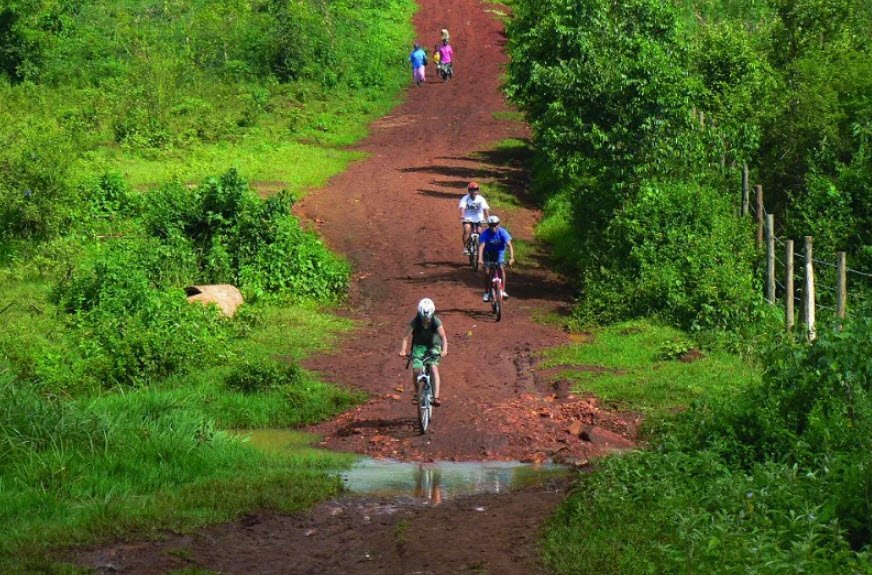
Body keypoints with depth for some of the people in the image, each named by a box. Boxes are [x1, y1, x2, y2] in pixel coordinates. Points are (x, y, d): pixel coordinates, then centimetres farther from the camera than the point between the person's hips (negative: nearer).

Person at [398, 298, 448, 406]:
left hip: (433, 346, -1)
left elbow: (443, 336, -31)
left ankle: (436, 397, -28)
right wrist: (403, 350, -42)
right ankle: (417, 392, 11)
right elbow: (406, 337, -26)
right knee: (416, 371, -17)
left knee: (434, 368, -24)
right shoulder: (415, 322, -20)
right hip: (419, 346, 1)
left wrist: (444, 350, -49)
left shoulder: (436, 321, -22)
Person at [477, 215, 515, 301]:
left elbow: (509, 245, -28)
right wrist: (480, 258, -46)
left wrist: (511, 257, -42)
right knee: (486, 272, -14)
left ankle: (503, 291, -19)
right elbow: (481, 246, -31)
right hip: (488, 254, 0)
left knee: (501, 268, -23)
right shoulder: (485, 233, -23)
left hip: (499, 253, 0)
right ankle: (486, 292, 1)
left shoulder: (502, 232, -22)